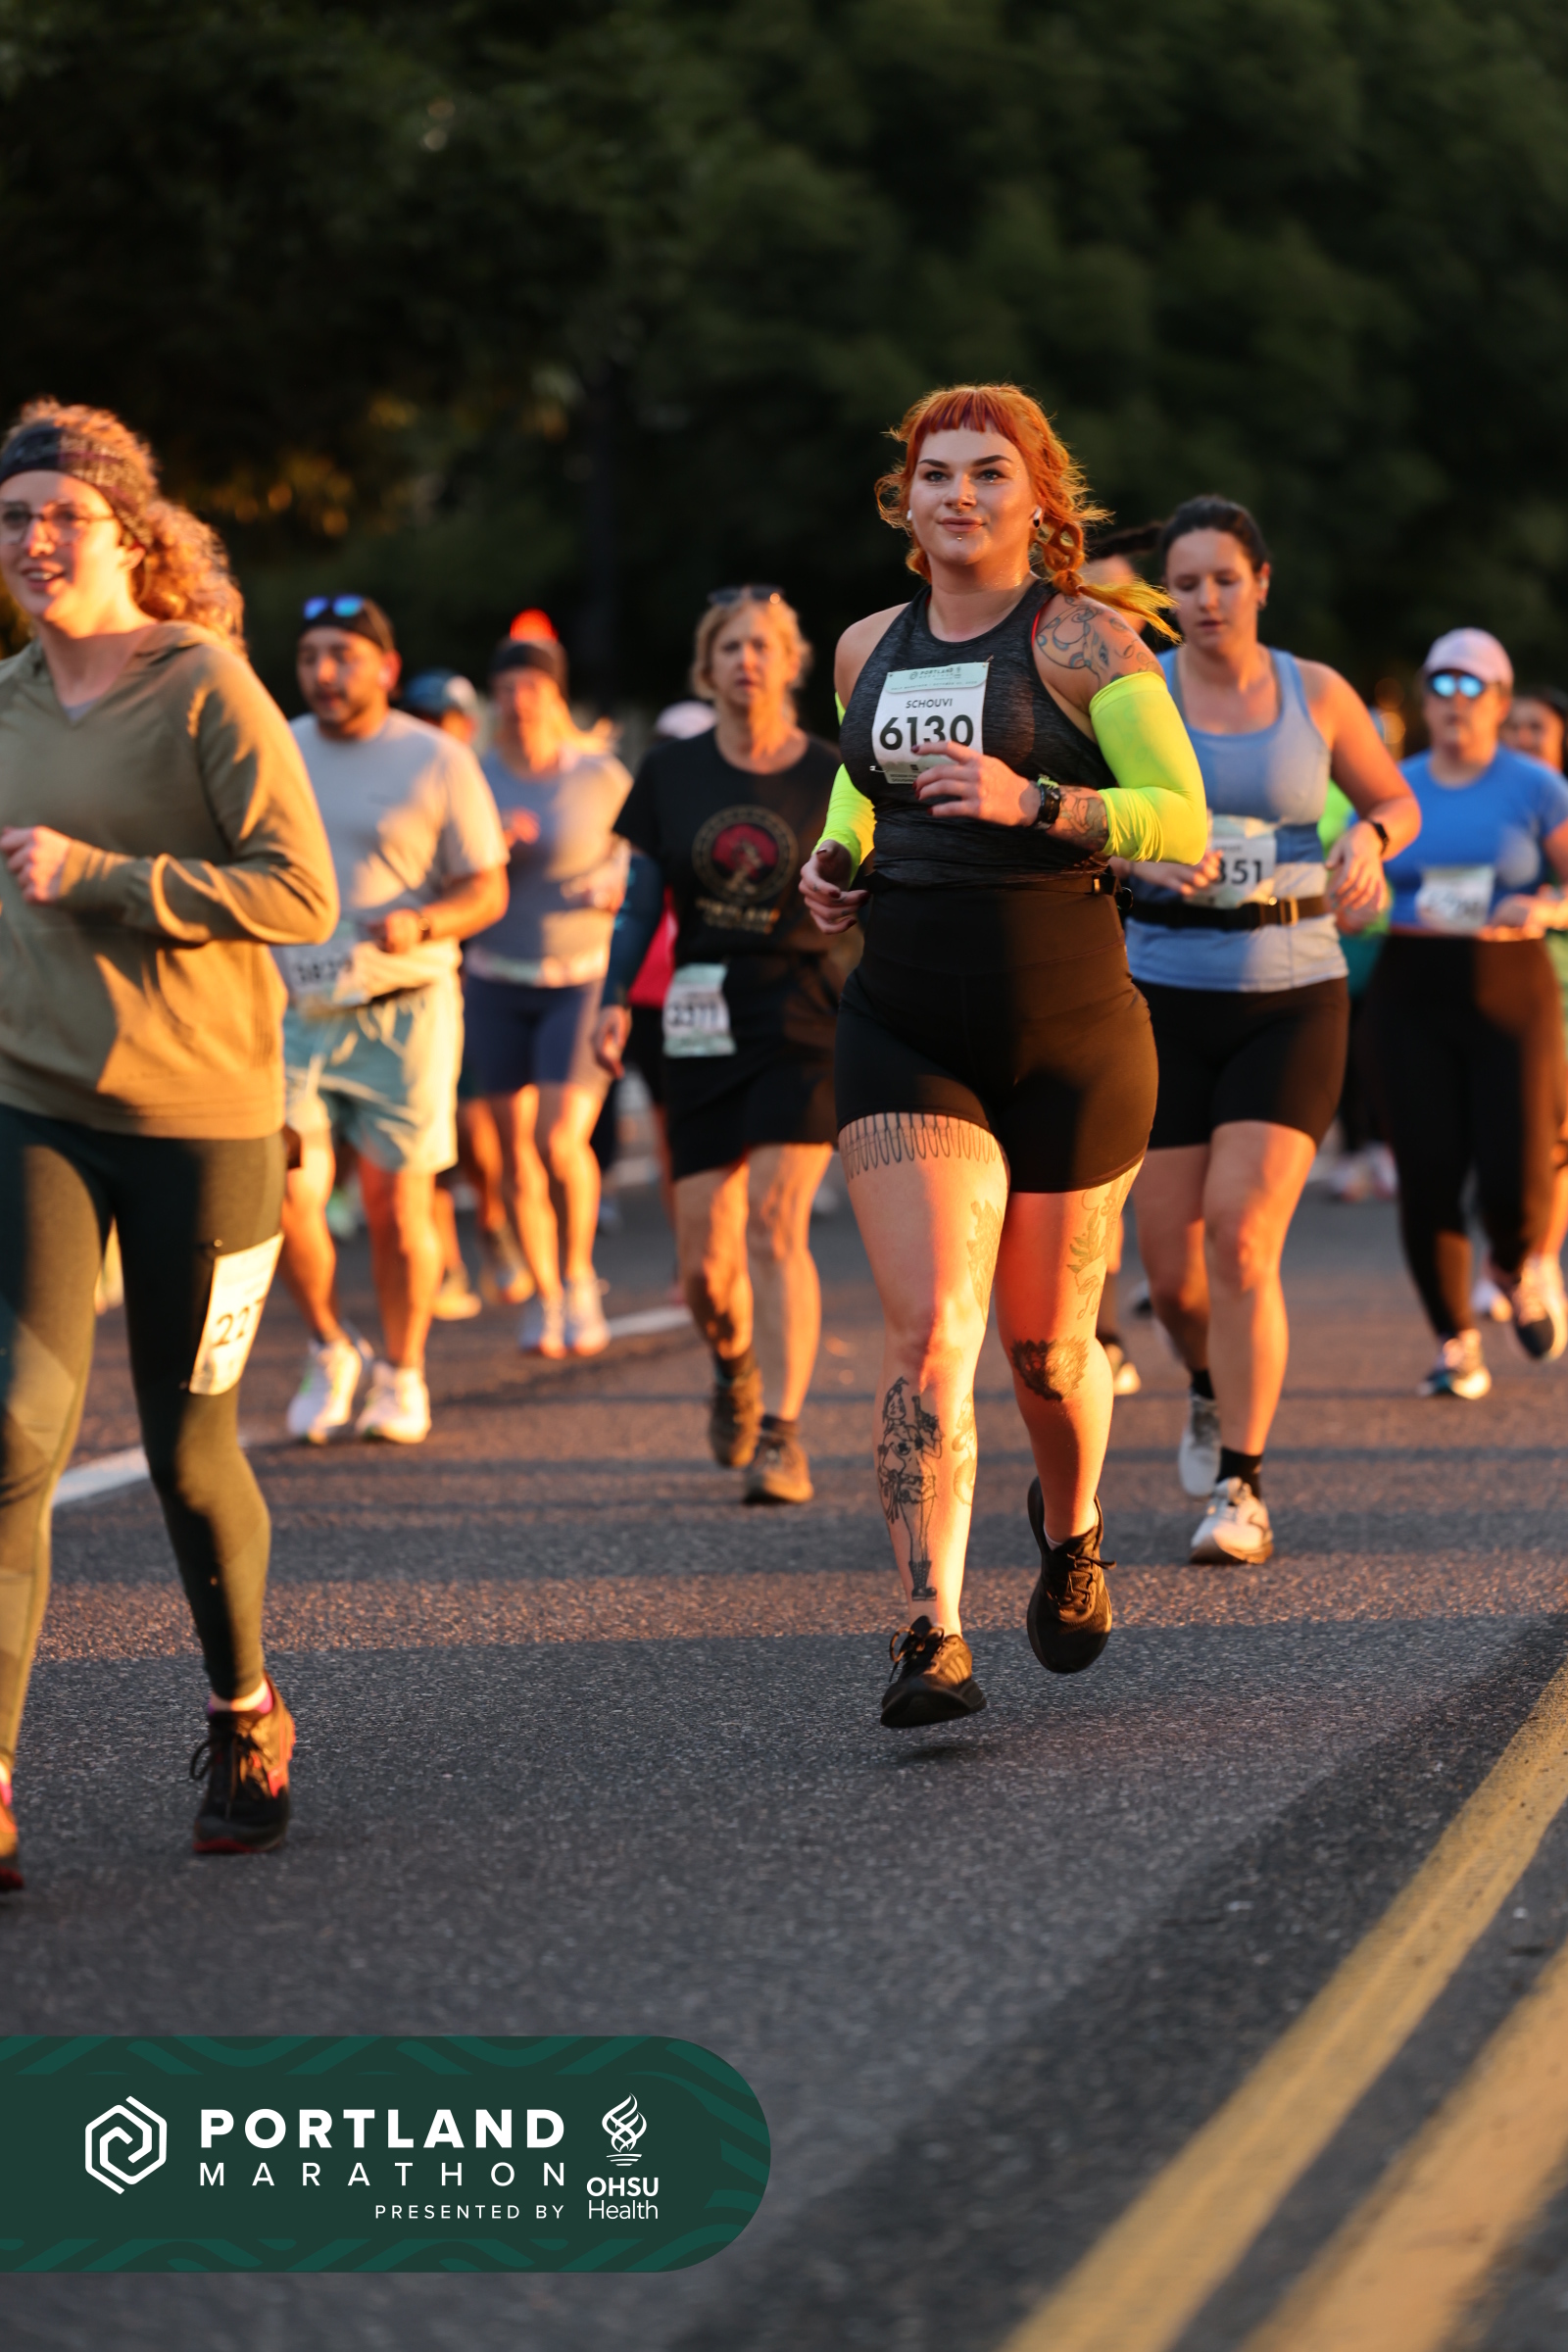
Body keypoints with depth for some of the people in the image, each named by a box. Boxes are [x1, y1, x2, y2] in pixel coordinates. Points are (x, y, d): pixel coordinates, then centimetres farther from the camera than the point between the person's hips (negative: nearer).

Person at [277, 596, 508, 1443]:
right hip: (293, 1008, 3)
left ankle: (402, 1375, 16)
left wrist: (421, 923, -20)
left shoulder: (438, 762, 0)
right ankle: (328, 1352, 13)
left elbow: (487, 892, -1)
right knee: (283, 1193, -9)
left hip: (403, 1009, -2)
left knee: (396, 1206, -2)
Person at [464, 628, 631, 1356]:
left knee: (561, 1138, -16)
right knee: (516, 1149, 3)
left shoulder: (601, 776, -5)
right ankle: (544, 1298, 18)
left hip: (583, 976, -3)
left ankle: (579, 1274, 8)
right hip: (497, 979, 3)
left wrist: (618, 883, -16)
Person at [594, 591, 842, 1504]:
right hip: (703, 1025, 3)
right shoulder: (671, 775, 7)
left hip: (805, 1020, -2)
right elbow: (640, 904, 13)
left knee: (775, 1221, -18)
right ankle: (737, 1365, 36)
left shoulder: (832, 778, 0)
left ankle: (781, 1436, -16)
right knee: (703, 1261, 1)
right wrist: (615, 999, 2)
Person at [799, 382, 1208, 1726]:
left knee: (1044, 1344, 9)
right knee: (929, 1336, -14)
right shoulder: (868, 649, 10)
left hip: (1069, 1032, -3)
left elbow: (1185, 822, -14)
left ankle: (1071, 1533, 41)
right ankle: (934, 1637, -18)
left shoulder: (1083, 639, -6)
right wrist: (836, 855, 10)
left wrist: (1033, 802, -27)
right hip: (907, 1036, 3)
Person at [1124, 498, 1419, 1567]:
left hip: (1293, 998, -1)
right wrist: (1147, 855, -29)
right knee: (1171, 1268, 3)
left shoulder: (1317, 694, 4)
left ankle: (1240, 1489, -11)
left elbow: (1397, 800, 17)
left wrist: (1368, 840, -7)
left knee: (1242, 1237, -17)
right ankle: (1214, 1390, 38)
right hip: (1167, 996, 1)